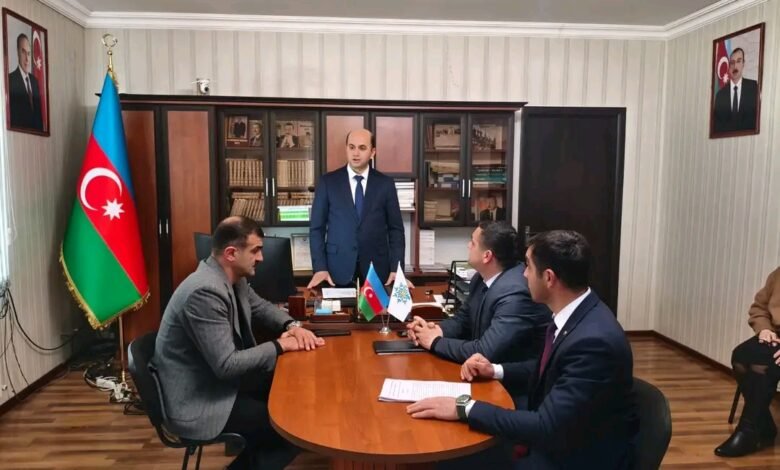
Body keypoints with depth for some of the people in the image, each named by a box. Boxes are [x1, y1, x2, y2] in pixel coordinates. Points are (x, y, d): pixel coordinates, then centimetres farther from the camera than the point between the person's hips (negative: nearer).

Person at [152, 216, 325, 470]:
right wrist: (279, 346, -18)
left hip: (218, 379, 10)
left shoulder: (234, 278, 1)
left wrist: (292, 326, -3)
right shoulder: (205, 292, -29)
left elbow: (260, 307, 17)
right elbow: (227, 364, -30)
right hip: (197, 403, -10)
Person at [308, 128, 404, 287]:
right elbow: (317, 228, 1)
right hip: (338, 269, 0)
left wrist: (396, 269, -6)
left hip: (376, 269, 1)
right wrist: (320, 268, -9)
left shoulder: (385, 183, 3)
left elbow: (395, 229, 4)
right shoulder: (328, 182, 1)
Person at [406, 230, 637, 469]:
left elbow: (547, 428, -31)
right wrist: (497, 370, 2)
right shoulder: (573, 312, -3)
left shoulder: (595, 341, -32)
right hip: (559, 436, 7)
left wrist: (464, 407, -28)